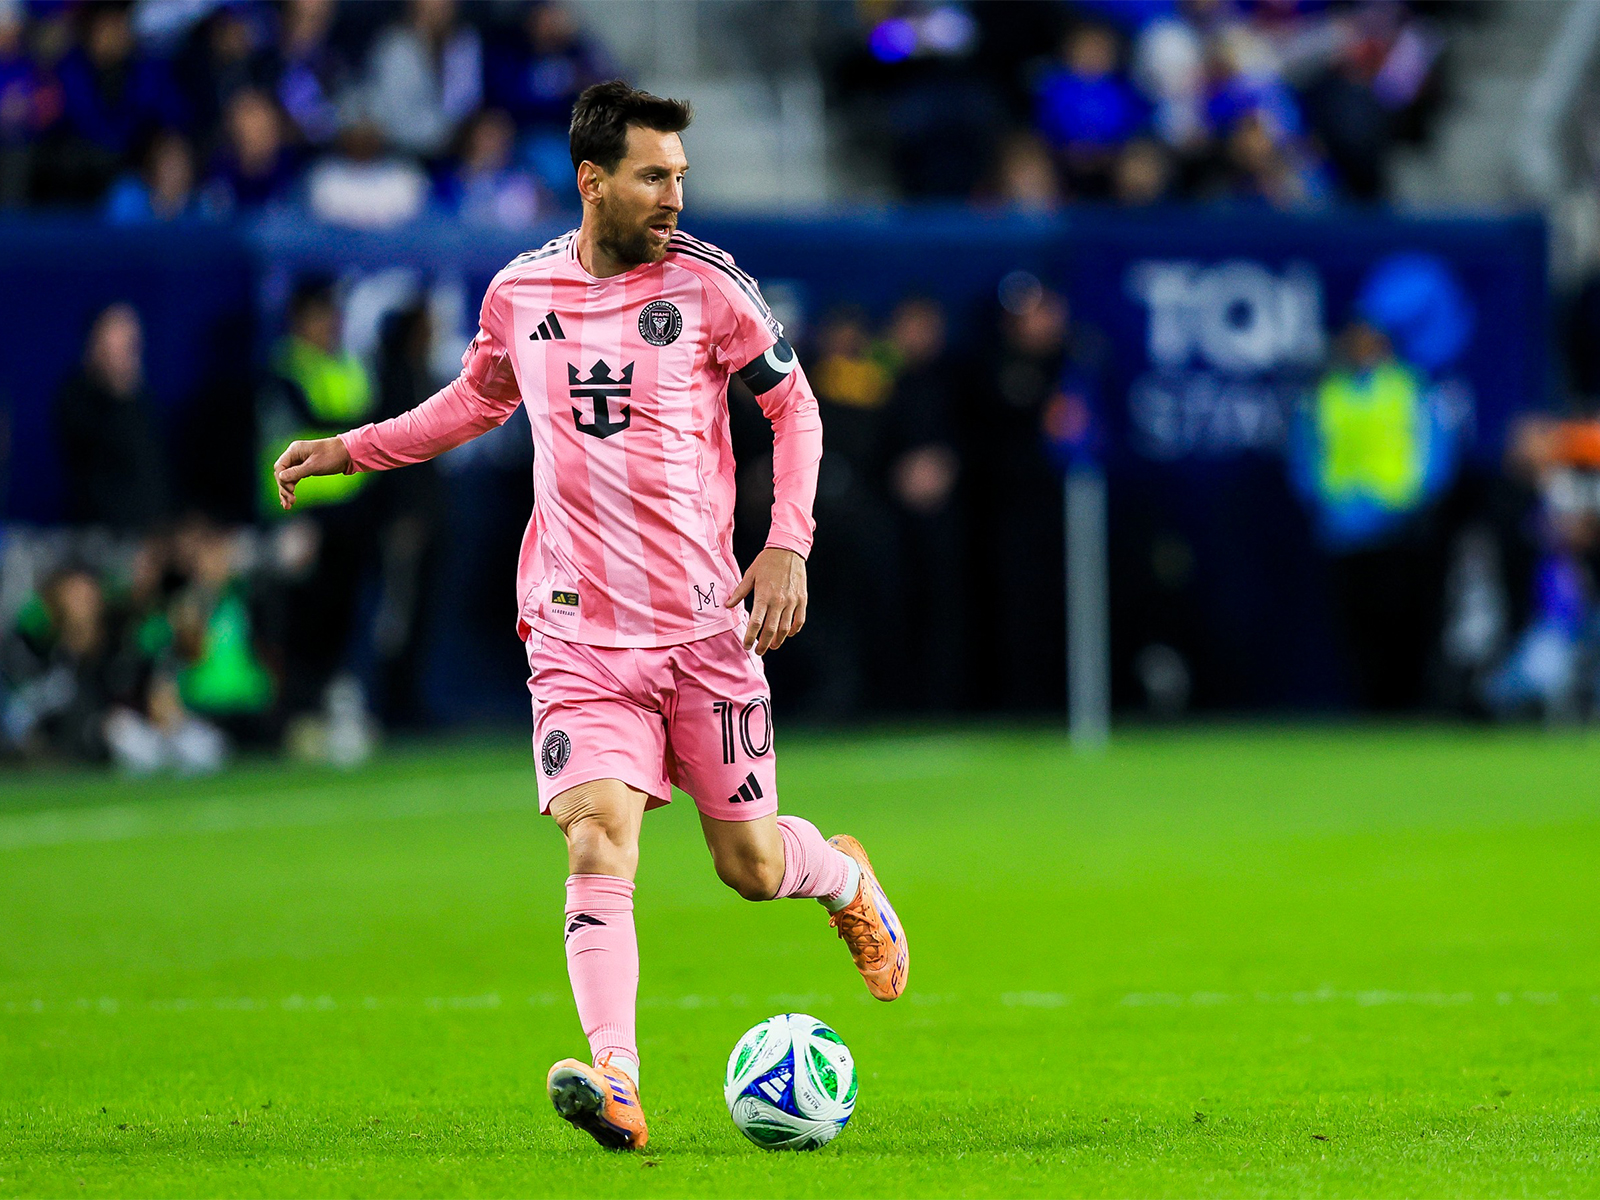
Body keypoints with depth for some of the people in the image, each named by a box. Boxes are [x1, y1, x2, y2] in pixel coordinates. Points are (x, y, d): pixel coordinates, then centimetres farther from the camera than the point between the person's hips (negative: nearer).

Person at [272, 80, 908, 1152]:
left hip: (706, 622, -1)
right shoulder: (519, 295, 4)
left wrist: (788, 544, -7)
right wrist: (353, 449, 20)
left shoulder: (707, 283, -4)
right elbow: (482, 398, 25)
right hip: (581, 631, 1)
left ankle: (847, 878, 42)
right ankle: (616, 1083, -26)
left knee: (752, 865, 6)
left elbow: (794, 405, 5)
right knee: (599, 840, -18)